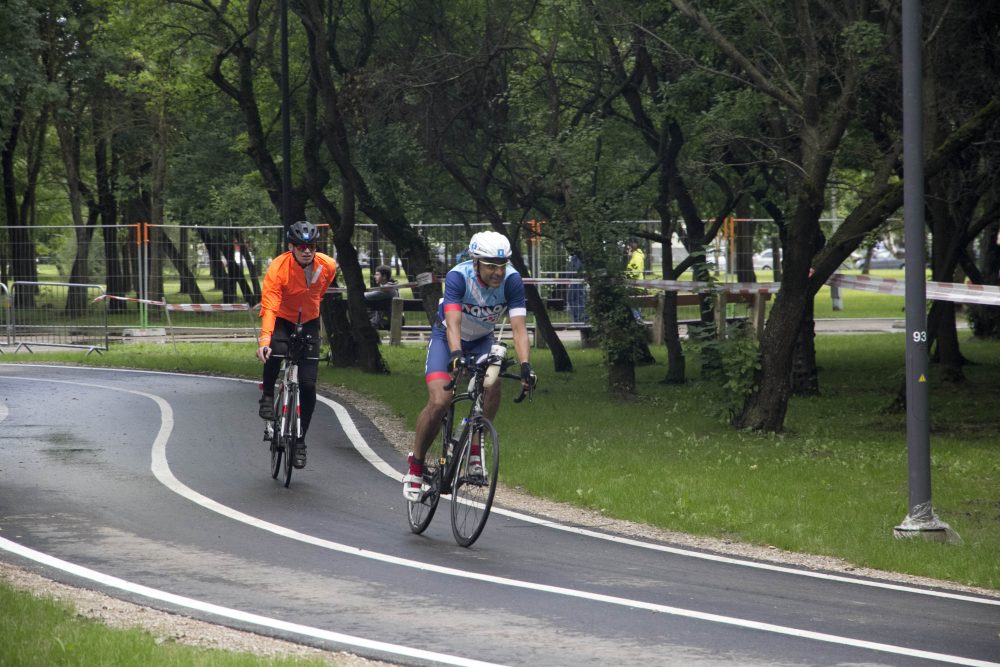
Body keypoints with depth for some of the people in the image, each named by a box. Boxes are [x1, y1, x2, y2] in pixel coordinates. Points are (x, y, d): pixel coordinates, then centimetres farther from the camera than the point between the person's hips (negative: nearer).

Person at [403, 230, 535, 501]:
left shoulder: (512, 281, -25)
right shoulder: (458, 277, -32)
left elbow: (519, 328, -31)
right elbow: (453, 323, -42)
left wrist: (525, 365, -46)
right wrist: (455, 355, -61)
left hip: (481, 340, 3)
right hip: (447, 337, -3)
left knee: (493, 383, -29)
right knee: (439, 401, -21)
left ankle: (473, 448, -11)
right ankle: (415, 464, -1)